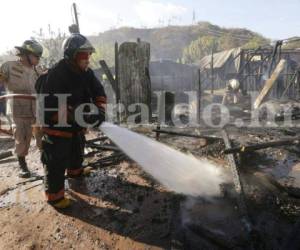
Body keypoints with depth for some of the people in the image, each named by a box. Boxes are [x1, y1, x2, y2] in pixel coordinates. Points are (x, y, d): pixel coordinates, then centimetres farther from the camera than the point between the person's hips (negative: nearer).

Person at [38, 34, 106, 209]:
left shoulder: (86, 72, -3)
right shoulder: (56, 75, -27)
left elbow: (98, 91, -2)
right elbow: (48, 106, -31)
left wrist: (100, 110, -20)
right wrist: (74, 116, -36)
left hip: (77, 124, 8)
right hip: (57, 126, -8)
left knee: (77, 150, 29)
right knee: (57, 161, 1)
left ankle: (75, 171, 56)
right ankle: (54, 195, 18)